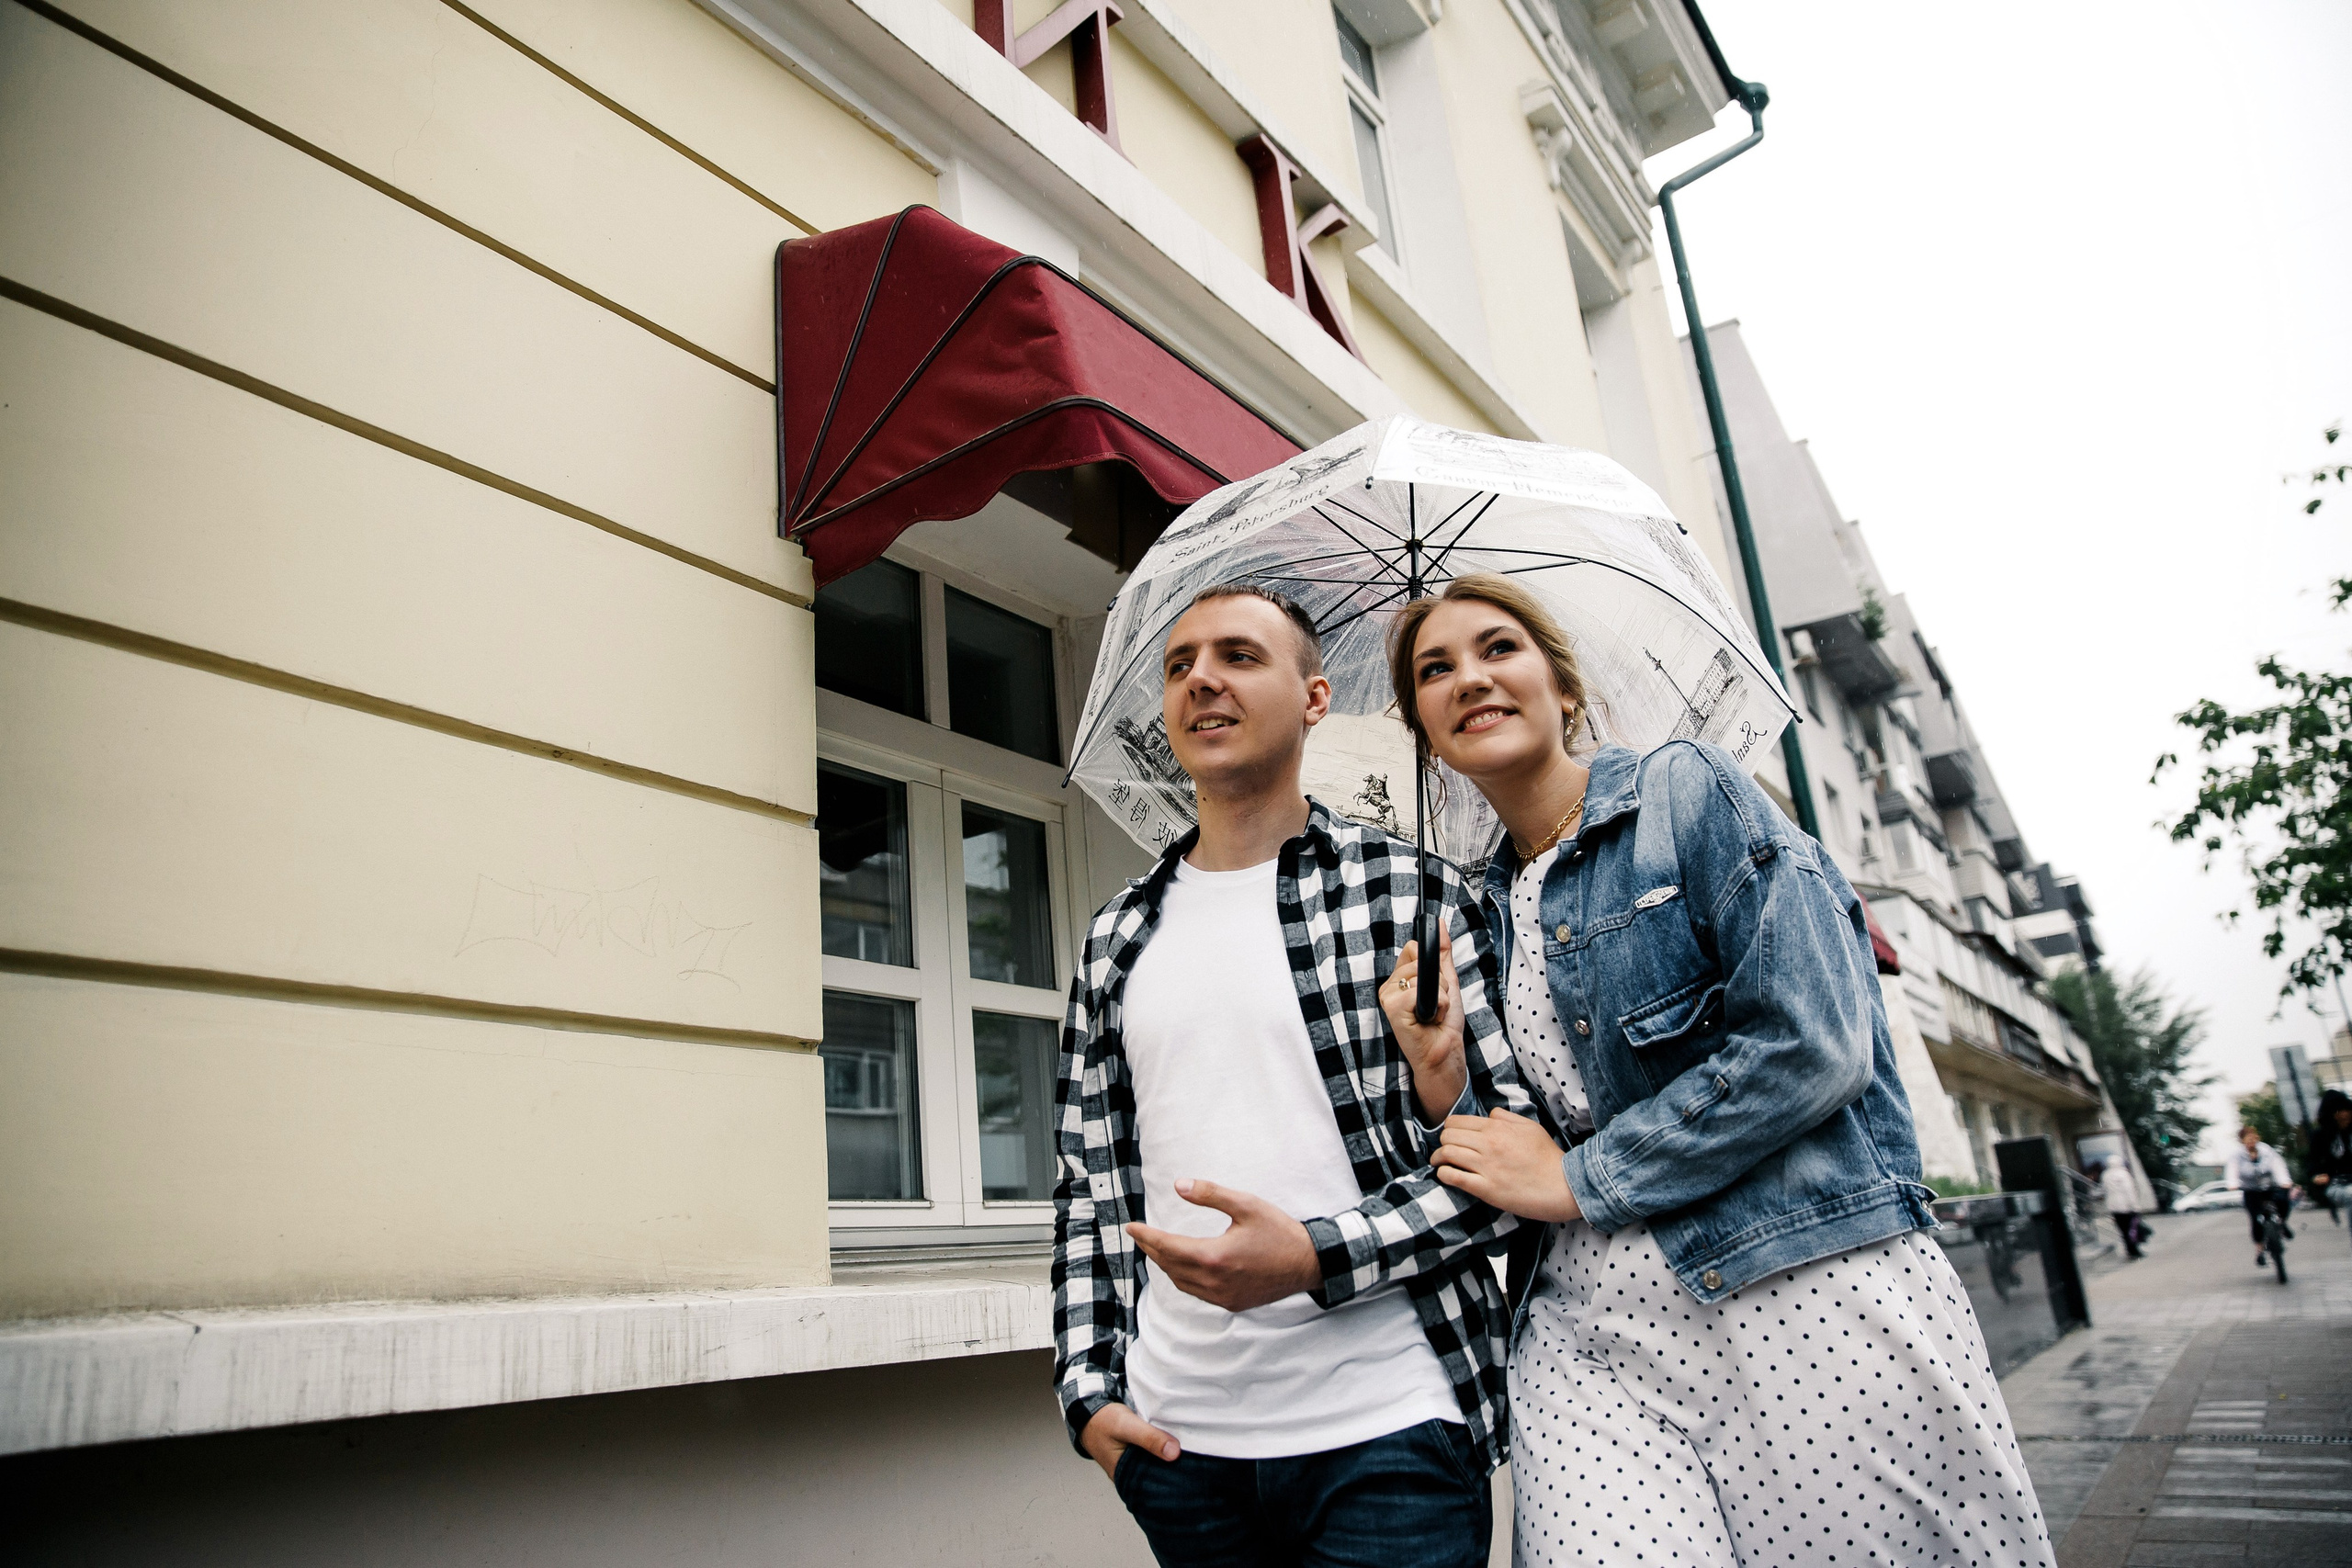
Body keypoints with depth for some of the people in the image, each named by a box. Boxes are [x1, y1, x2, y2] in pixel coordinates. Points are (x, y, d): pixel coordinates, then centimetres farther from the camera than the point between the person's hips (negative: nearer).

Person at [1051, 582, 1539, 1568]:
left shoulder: (1410, 892, -3)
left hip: (1386, 1429, -3)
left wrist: (1316, 1258, -17)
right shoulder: (1116, 940, 8)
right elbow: (1089, 1181, 11)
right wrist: (1087, 1390, 2)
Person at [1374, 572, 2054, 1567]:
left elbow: (1810, 1042, -13)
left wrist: (1577, 1178, -9)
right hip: (1588, 1337, 4)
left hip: (1810, 1299, -3)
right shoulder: (1484, 909, 14)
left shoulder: (1684, 790, -1)